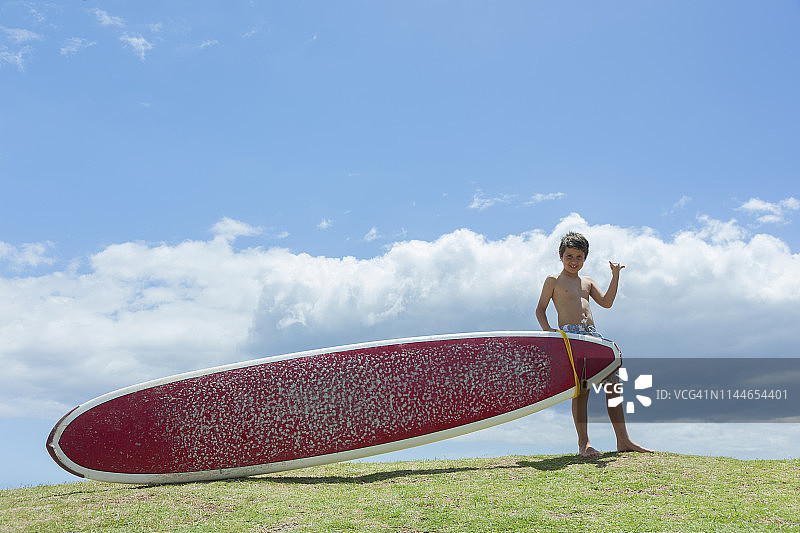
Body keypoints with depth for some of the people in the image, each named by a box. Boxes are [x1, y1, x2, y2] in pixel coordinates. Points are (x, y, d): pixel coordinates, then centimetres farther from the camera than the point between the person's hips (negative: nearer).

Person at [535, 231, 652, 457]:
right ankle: (583, 443, -3)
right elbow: (540, 309, 7)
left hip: (592, 333, 6)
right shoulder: (554, 280, 9)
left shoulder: (588, 282, 23)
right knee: (581, 387, -12)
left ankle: (623, 441, 3)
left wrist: (615, 276, 2)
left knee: (612, 382, -1)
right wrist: (548, 330, -10)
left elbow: (606, 302, 10)